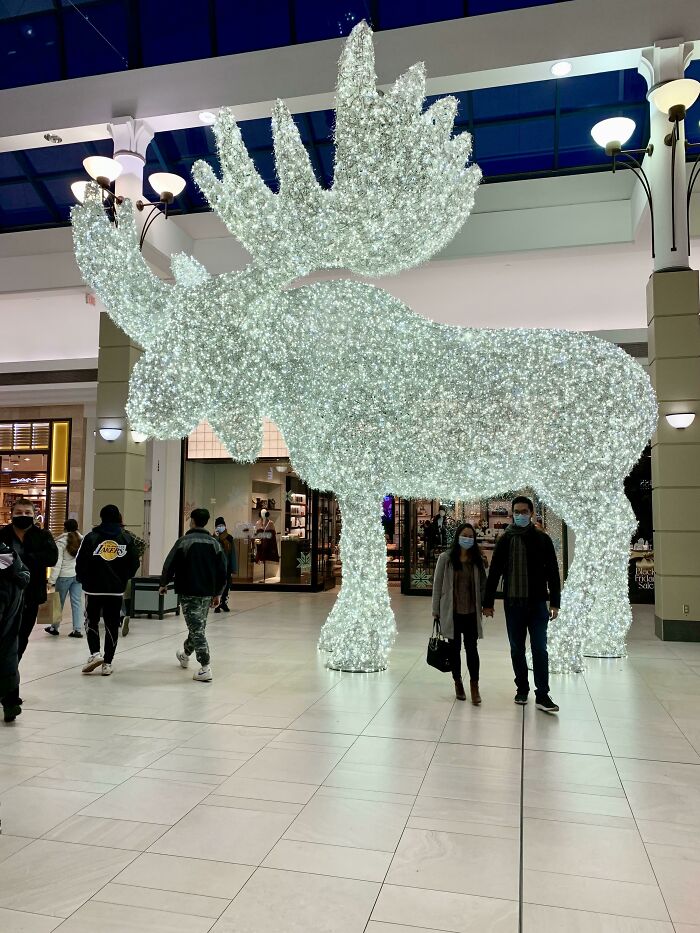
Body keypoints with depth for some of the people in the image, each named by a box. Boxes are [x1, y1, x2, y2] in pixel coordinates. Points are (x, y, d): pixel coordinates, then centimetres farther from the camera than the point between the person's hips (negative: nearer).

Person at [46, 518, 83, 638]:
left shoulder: (61, 542, -9)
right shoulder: (81, 540, 3)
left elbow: (57, 563, -12)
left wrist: (51, 581, -9)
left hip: (64, 575, -3)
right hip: (79, 575, 4)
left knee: (59, 602, 11)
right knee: (77, 602, 5)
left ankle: (54, 627, 26)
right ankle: (77, 629, 3)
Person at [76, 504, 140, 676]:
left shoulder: (91, 537, -7)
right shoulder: (127, 538, -1)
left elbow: (80, 562, -6)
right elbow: (134, 564, 2)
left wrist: (83, 579, 13)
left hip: (93, 588, -2)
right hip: (117, 590, 2)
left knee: (91, 621, 15)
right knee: (112, 625, 9)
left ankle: (95, 653, -2)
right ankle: (107, 663, 11)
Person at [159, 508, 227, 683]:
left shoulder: (184, 541, -9)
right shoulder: (214, 543, 5)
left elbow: (170, 564, -9)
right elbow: (223, 570, 6)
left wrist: (163, 584, 9)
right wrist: (217, 593, 15)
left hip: (189, 593, -6)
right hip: (208, 593, 6)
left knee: (196, 629, -4)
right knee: (198, 625, 22)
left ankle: (205, 668, -10)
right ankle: (185, 655, 45)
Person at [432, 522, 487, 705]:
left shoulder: (477, 560, 3)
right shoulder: (446, 558, -5)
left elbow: (483, 584, 8)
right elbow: (437, 585, -2)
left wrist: (484, 606, -1)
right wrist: (436, 611, -3)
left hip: (471, 613, 1)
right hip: (452, 612, -1)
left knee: (472, 649, 0)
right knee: (455, 648, 11)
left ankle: (474, 686, 11)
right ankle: (458, 682, 28)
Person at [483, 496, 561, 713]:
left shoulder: (542, 539, 1)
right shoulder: (505, 540, 3)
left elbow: (553, 573, 3)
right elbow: (494, 573, 5)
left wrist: (554, 603, -2)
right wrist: (488, 603, 3)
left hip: (537, 604, -1)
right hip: (513, 604, 1)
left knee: (539, 649, -3)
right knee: (517, 649, 10)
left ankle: (542, 695, 3)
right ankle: (522, 689, 24)